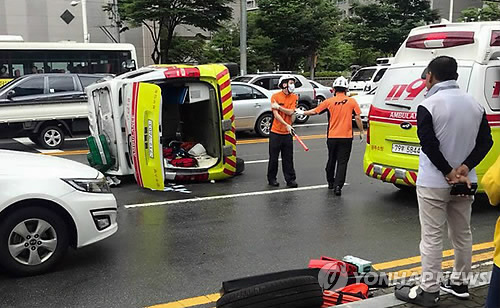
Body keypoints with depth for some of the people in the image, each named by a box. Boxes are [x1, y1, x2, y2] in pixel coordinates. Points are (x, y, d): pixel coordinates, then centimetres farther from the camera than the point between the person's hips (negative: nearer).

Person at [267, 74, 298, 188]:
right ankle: (271, 179, 20)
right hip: (276, 132, -2)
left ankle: (290, 180, 11)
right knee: (273, 157, 6)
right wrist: (287, 125, -19)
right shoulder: (275, 96, -5)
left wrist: (279, 107, -15)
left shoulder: (294, 97, 4)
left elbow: (290, 112, -7)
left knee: (288, 158, 5)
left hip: (288, 133, 2)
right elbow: (276, 115, -12)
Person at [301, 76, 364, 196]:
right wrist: (361, 131, 9)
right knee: (342, 162, 1)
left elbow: (314, 111, 4)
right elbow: (357, 118, -3)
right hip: (346, 137, -1)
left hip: (332, 137, 2)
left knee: (331, 160, 18)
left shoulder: (329, 102, -2)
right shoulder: (352, 101, -3)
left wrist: (302, 112, 20)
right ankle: (338, 185, -10)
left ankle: (331, 182, 32)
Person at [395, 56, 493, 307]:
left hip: (433, 183, -6)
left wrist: (448, 173, -13)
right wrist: (465, 168, -7)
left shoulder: (428, 105, -13)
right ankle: (459, 284, 30)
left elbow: (429, 144, -20)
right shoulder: (475, 104, 6)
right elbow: (485, 142, 2)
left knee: (431, 237, 0)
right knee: (462, 234, 17)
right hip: (465, 183, 6)